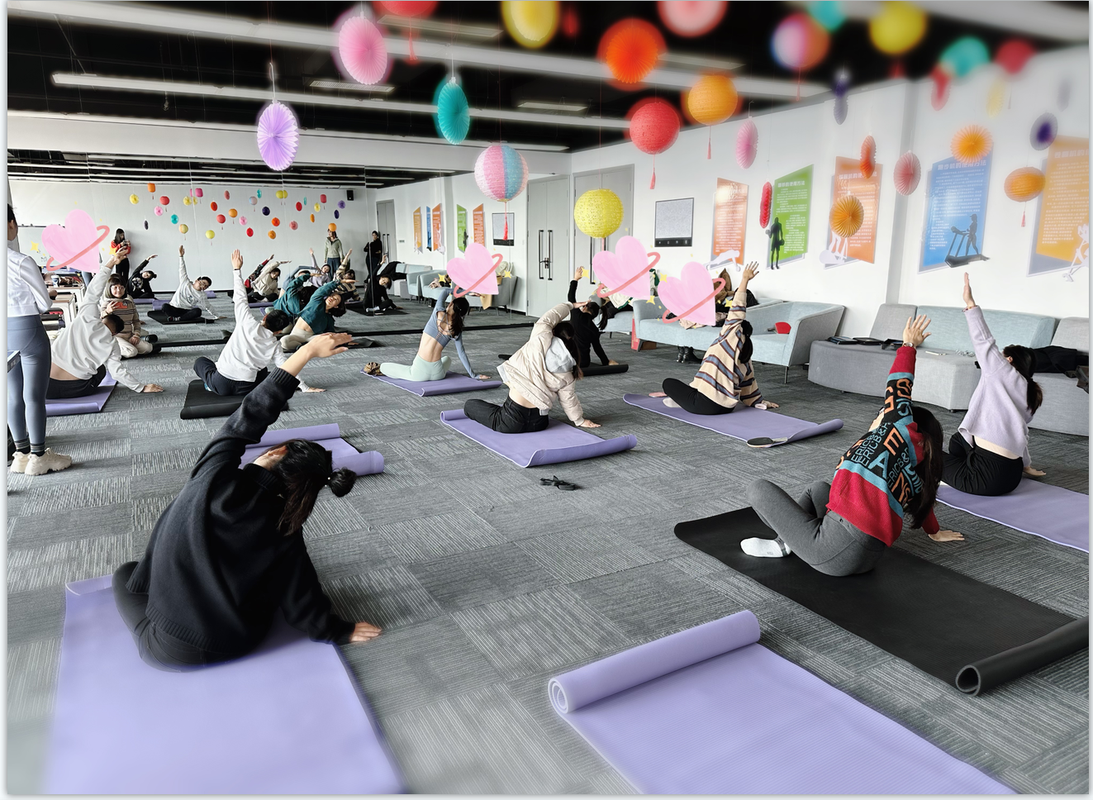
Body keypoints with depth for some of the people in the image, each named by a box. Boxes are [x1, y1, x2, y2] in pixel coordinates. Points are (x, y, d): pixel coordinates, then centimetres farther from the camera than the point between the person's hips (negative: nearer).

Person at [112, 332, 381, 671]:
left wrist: (307, 351, -14)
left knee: (126, 573, 27)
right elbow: (303, 601, -7)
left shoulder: (215, 478, -23)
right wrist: (341, 631, 11)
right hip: (235, 648, 3)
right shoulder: (285, 536, -16)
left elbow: (249, 416, -16)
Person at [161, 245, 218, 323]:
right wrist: (181, 256, -8)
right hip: (174, 308, -1)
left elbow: (207, 308, 7)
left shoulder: (202, 296, 6)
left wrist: (216, 317, 0)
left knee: (198, 311, -34)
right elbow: (182, 270, 0)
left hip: (187, 311, 1)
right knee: (165, 306, -35)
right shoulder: (185, 283, 4)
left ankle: (177, 319, -31)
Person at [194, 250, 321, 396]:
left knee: (200, 360, 28)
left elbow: (240, 296, 0)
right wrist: (305, 387, 8)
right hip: (246, 388, 0)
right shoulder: (275, 345, 1)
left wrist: (237, 269, 8)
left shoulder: (249, 324, -5)